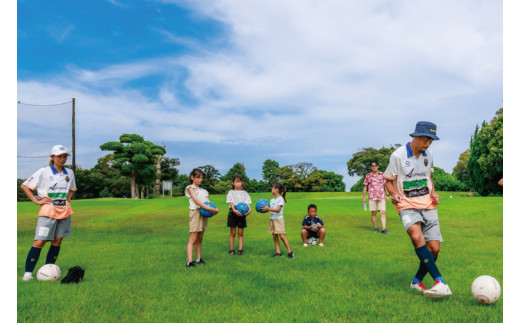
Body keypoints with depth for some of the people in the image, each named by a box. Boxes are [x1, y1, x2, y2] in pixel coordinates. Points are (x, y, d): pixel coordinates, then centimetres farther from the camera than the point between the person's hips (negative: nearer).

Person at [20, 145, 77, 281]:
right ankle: (28, 273, -1)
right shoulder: (43, 172, -3)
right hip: (48, 210, -4)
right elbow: (24, 186, 0)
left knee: (57, 241, 5)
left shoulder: (69, 173, 11)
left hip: (64, 211, 5)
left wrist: (68, 198, 10)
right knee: (39, 242, -10)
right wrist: (37, 200, -6)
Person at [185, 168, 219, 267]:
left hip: (204, 214, 6)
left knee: (200, 239, 10)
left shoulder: (203, 190, 20)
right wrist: (209, 208, -24)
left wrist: (214, 209, -13)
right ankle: (189, 261, -11)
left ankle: (198, 258, 16)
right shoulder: (191, 188, 0)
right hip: (196, 212, -6)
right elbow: (196, 201, -14)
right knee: (193, 239, -9)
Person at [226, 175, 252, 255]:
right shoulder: (231, 192, 4)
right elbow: (231, 203, -9)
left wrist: (249, 210, -21)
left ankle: (240, 249, 8)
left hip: (242, 213, 2)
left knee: (241, 233, 4)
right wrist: (234, 210, -28)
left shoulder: (245, 193, 12)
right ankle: (231, 250, 9)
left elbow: (248, 203, 1)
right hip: (233, 213, -2)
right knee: (233, 233, 3)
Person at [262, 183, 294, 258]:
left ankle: (289, 252, -3)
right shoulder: (272, 200, 14)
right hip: (272, 219, 8)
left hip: (279, 219, -8)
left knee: (282, 236, -10)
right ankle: (278, 252, 10)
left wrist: (268, 209, -21)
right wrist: (264, 208, -7)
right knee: (274, 237, 5)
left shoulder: (280, 199, -10)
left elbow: (278, 210, -19)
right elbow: (270, 209, 10)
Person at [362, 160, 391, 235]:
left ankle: (384, 229, -9)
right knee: (374, 213, 5)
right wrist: (363, 198, 5)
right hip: (372, 197, 0)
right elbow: (365, 187, 8)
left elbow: (385, 185, 13)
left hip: (381, 197, 0)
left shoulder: (382, 174, 7)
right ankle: (375, 228, 17)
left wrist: (387, 195, 9)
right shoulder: (368, 176, 4)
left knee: (383, 213, -8)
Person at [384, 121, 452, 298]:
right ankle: (440, 282, -32)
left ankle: (417, 281, 20)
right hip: (407, 206, -5)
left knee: (434, 248, -3)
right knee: (416, 236, -33)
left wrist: (433, 192, 6)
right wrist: (394, 194, -22)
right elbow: (389, 180, -2)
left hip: (428, 205, 5)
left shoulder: (428, 155, 9)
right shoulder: (398, 155, -9)